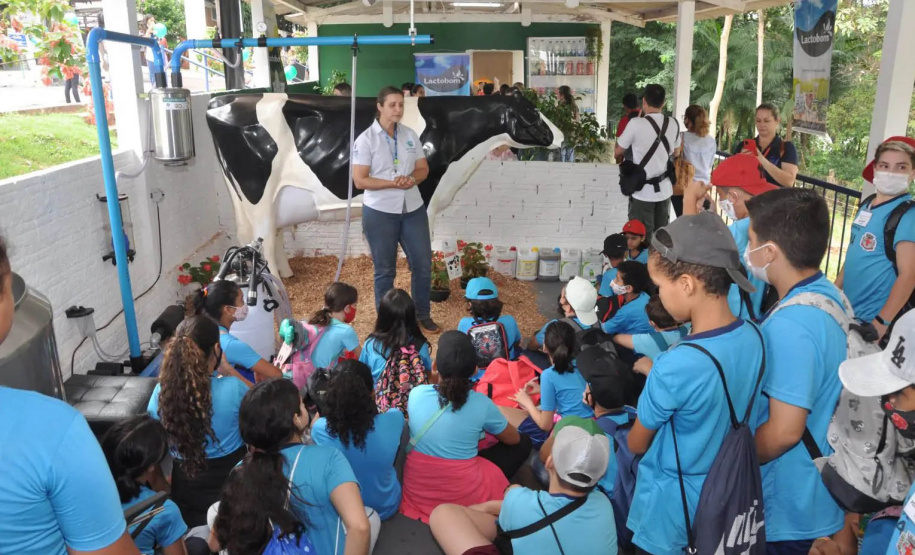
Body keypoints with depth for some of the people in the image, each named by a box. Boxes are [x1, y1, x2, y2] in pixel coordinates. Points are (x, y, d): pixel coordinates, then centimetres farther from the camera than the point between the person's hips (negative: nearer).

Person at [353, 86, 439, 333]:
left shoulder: (411, 135, 5)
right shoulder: (366, 139, -8)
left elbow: (423, 169, 9)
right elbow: (360, 180, -12)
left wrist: (412, 179, -14)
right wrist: (393, 183, -21)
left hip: (413, 209, 4)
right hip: (380, 212, -4)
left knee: (423, 264, 8)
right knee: (385, 270, 8)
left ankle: (423, 315, 27)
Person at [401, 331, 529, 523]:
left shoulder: (416, 393, -11)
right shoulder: (481, 404, -17)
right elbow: (514, 439, 4)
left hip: (416, 491, 4)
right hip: (465, 496, -4)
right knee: (523, 443, 10)